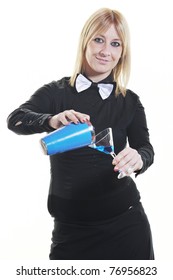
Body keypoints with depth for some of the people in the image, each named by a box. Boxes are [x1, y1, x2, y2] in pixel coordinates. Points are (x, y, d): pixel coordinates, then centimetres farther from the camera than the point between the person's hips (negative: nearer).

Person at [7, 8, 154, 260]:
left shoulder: (130, 101, 2)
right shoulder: (56, 92, -2)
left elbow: (145, 148, -9)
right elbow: (15, 119, -16)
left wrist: (137, 159, -33)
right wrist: (51, 121, -37)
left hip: (125, 222, 2)